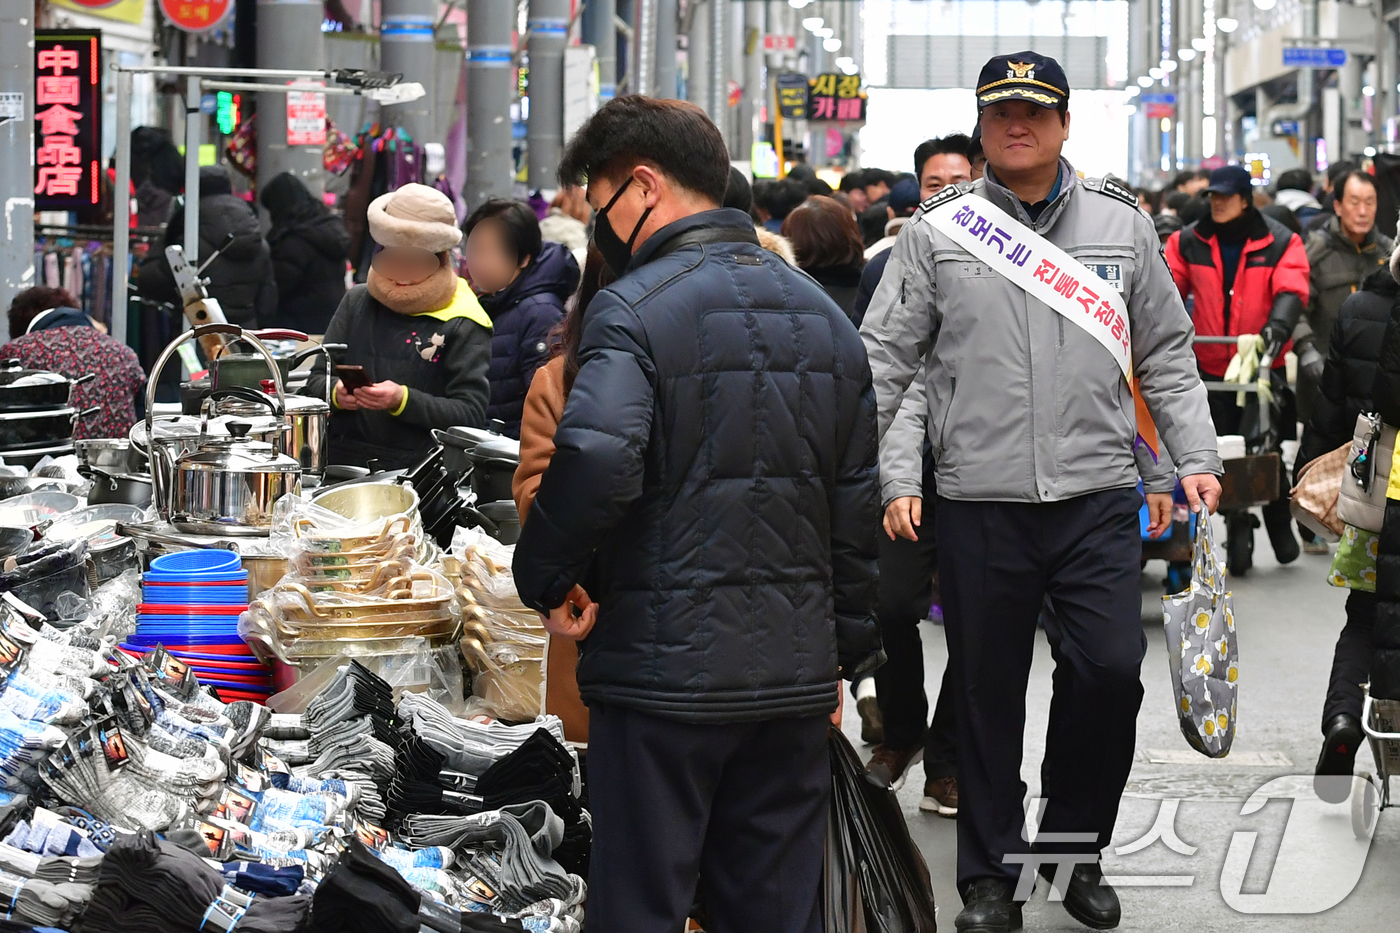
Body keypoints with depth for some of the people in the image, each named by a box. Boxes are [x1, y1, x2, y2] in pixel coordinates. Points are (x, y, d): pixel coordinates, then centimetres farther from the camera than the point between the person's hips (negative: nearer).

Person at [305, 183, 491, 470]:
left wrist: (403, 400, -16)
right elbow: (316, 381, 19)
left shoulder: (463, 325, 2)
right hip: (342, 465, 4)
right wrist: (336, 393, -4)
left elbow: (472, 414, -4)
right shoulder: (357, 302, 16)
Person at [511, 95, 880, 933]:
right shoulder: (825, 315, 13)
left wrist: (545, 579, -10)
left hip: (665, 671, -6)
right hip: (796, 677, 6)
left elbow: (596, 463, -26)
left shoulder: (634, 307, -10)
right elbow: (859, 502, 16)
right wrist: (846, 654, 23)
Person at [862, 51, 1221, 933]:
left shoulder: (1120, 223, 8)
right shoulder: (938, 232, 2)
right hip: (979, 503, -1)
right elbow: (885, 363, 4)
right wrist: (896, 477, -5)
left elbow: (1167, 356, 14)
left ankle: (1075, 848, 15)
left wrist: (1196, 459, 5)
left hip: (1098, 496, 1)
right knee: (989, 695, 6)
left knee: (1111, 671, -7)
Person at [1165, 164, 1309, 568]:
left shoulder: (1279, 242, -4)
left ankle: (1280, 525, 22)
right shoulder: (1189, 242, 4)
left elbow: (1291, 291, -15)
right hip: (1211, 367, 3)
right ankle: (1239, 534, 17)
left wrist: (1276, 328, -34)